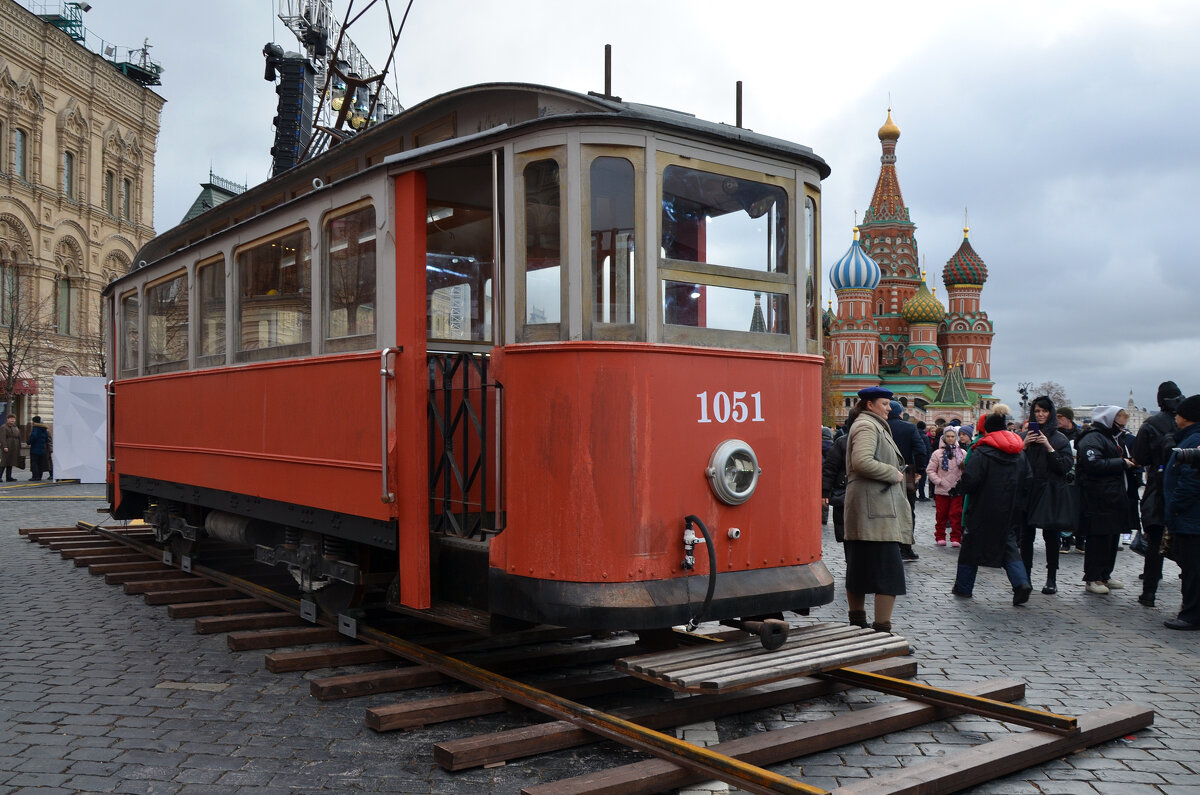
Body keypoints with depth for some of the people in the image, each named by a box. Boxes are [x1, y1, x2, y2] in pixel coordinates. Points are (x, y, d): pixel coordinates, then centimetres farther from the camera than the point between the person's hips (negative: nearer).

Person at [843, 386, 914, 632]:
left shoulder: (874, 426, 23)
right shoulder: (867, 426, -11)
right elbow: (862, 462, -26)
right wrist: (894, 474, -15)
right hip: (875, 509, -11)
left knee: (859, 568, 15)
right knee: (888, 569, -11)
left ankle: (857, 622, 24)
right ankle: (882, 629, -12)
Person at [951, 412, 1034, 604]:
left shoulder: (981, 452, -14)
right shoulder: (1020, 453, 6)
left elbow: (969, 481, -21)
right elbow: (1028, 483, 8)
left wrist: (958, 487, -1)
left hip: (982, 511, -5)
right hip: (1009, 512, 5)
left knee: (971, 545, 8)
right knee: (1009, 545, 10)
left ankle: (963, 587, 16)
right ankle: (1021, 583, -10)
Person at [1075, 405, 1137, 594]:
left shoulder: (1108, 437, 22)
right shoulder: (1091, 439, -13)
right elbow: (1094, 464, -25)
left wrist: (1127, 462, 13)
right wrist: (1122, 463, -17)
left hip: (1113, 499, 11)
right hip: (1097, 499, -11)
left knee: (1112, 538, 14)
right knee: (1098, 538, -7)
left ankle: (1105, 575, 23)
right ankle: (1092, 579, -1)